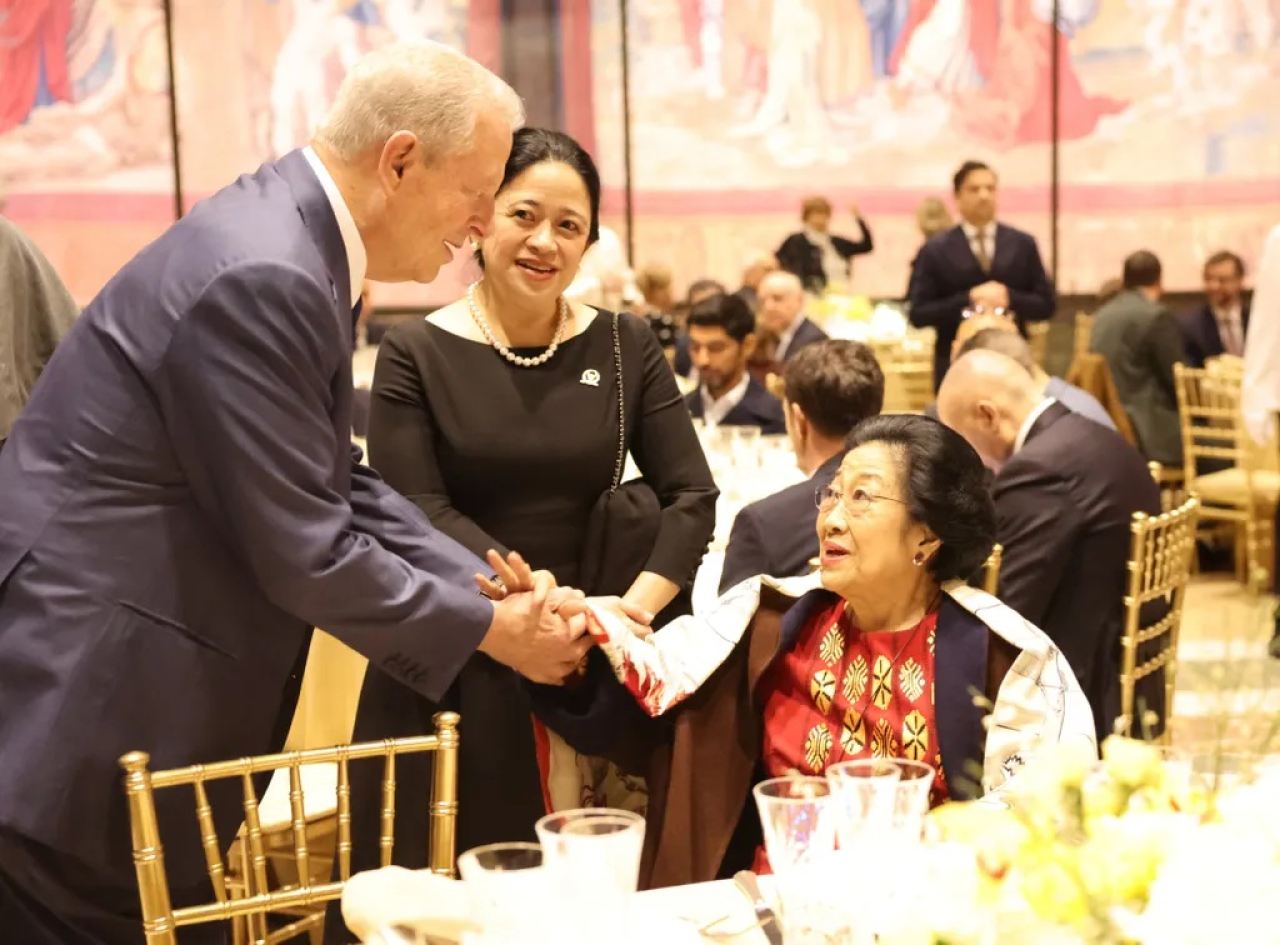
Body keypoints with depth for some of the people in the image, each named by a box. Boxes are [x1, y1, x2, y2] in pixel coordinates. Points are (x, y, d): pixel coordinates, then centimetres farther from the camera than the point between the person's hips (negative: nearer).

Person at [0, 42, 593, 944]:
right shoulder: (262, 277, -24)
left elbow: (340, 487, 10)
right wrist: (487, 630, -8)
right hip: (81, 707, -10)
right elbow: (306, 554, -21)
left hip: (138, 688, 10)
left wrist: (502, 591, 2)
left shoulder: (293, 242, 7)